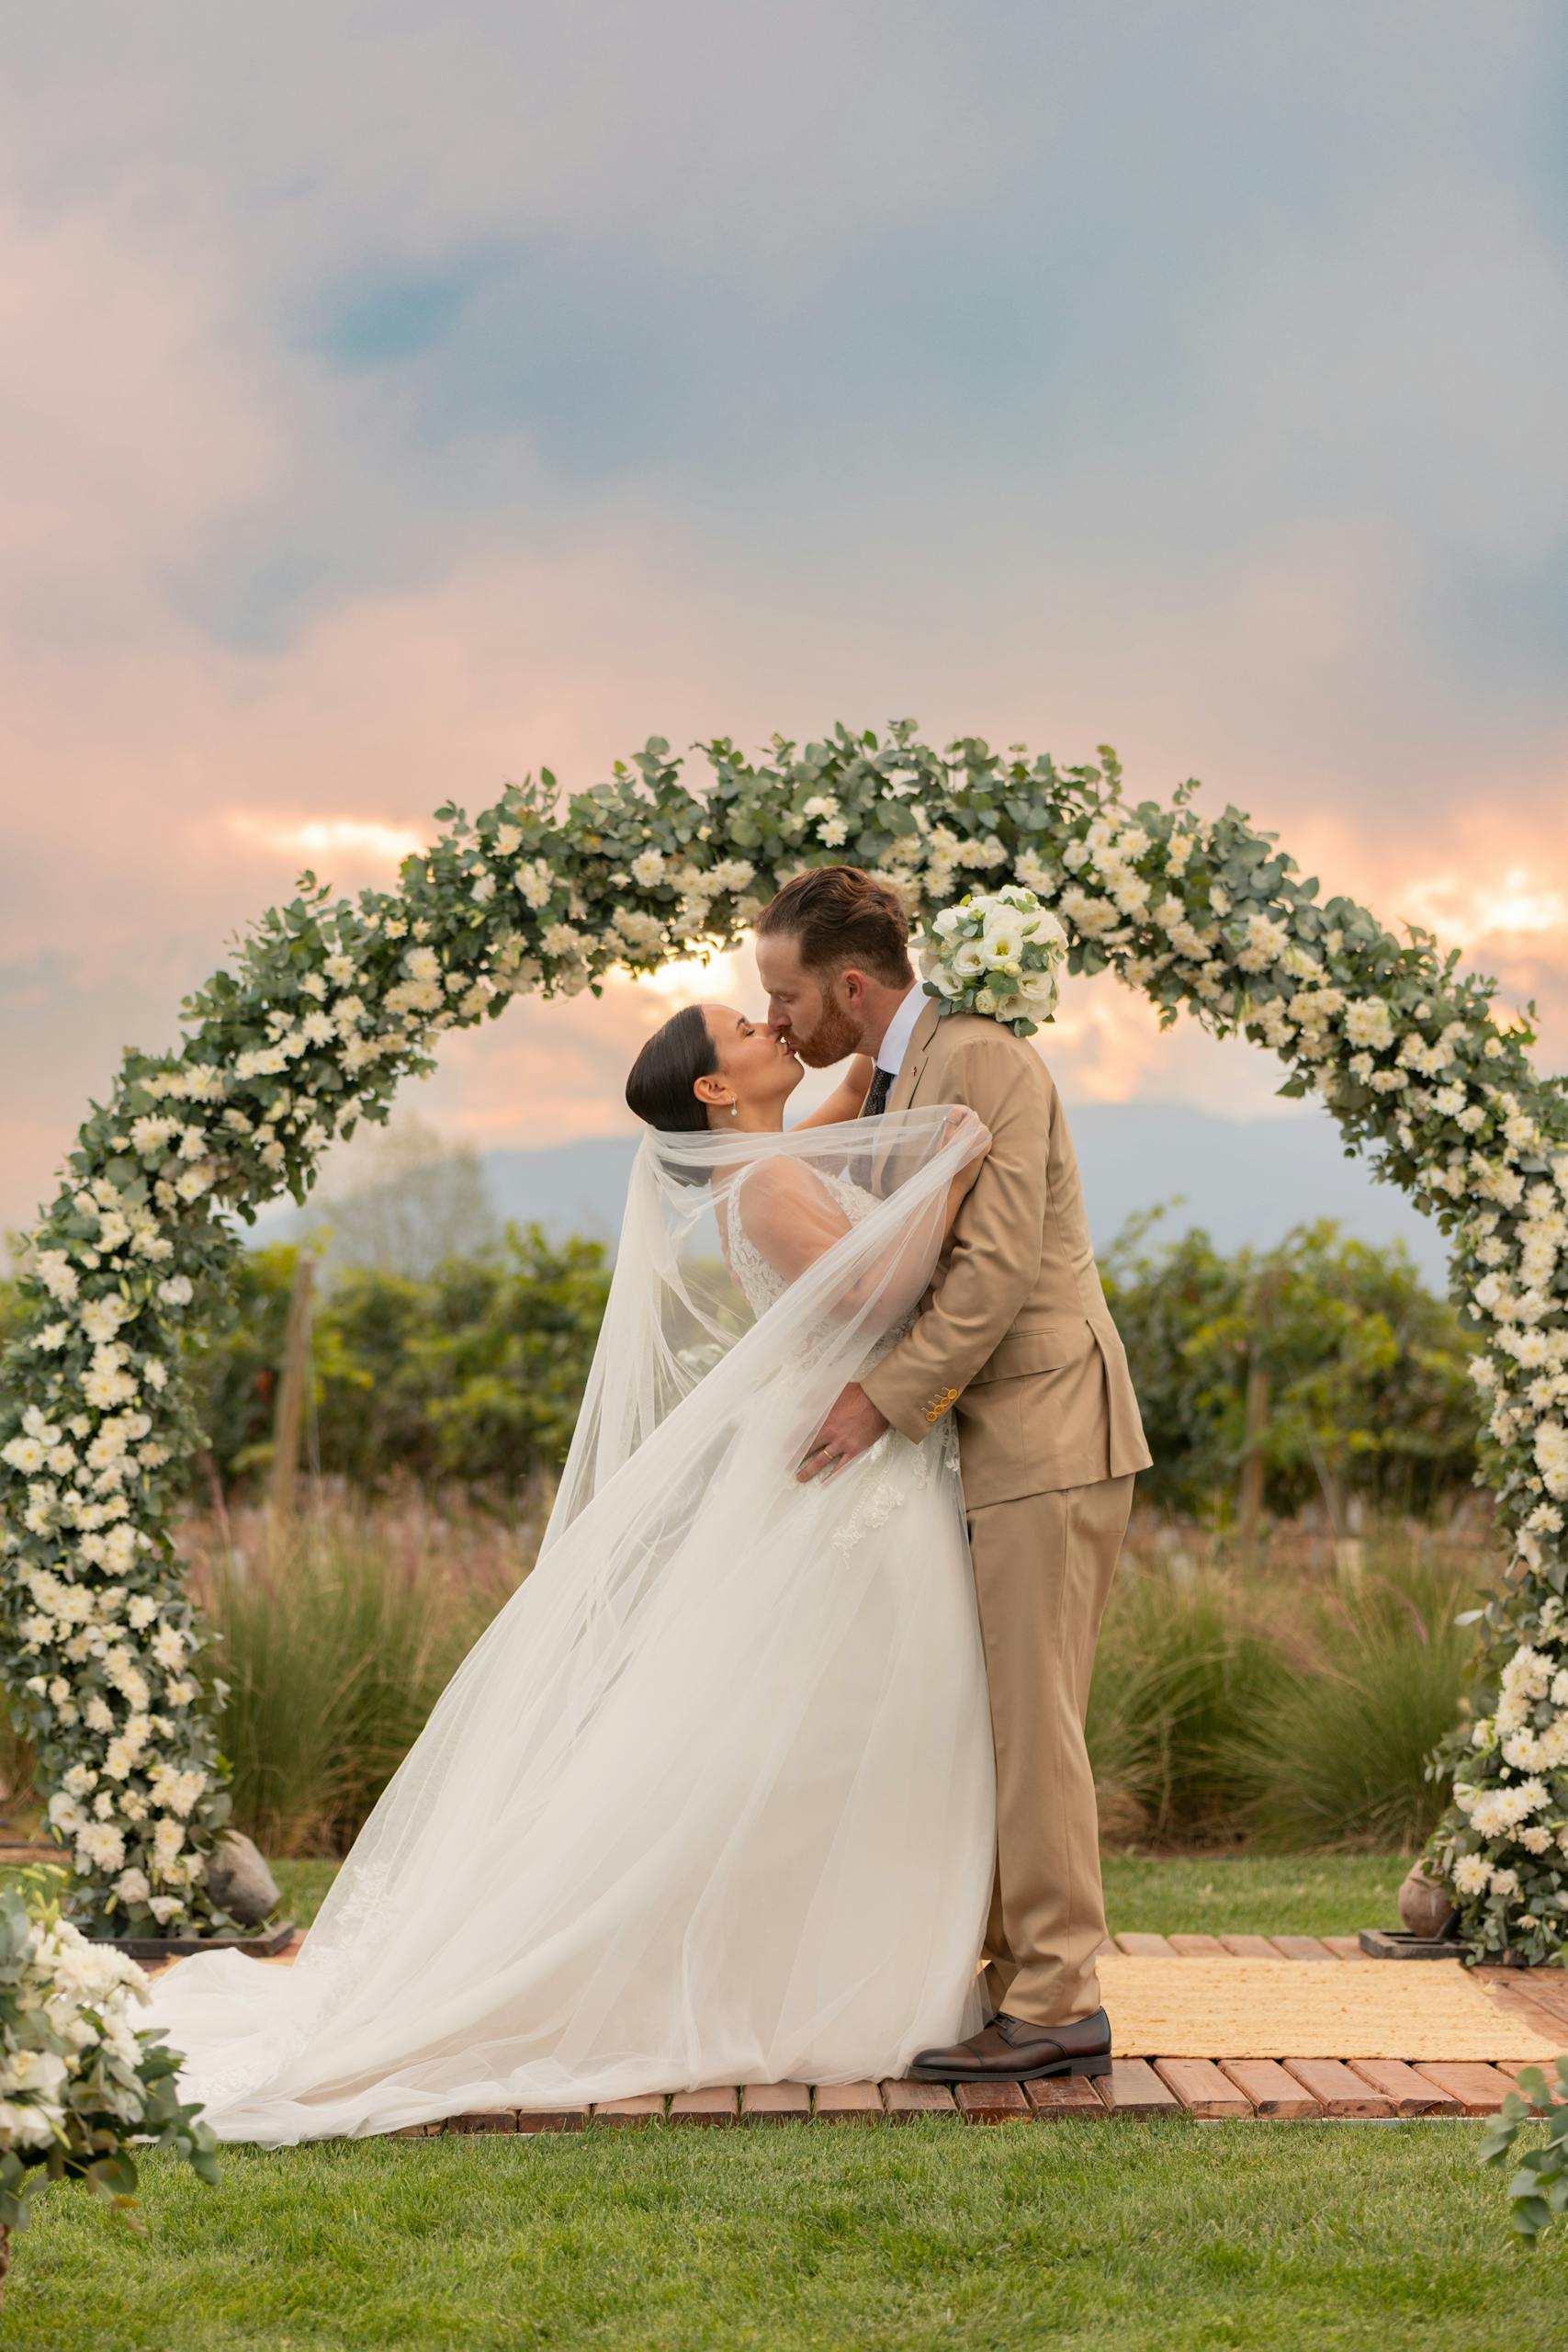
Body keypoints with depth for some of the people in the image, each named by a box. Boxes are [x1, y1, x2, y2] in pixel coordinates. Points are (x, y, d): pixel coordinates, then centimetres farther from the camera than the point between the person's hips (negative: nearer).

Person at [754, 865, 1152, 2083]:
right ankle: (1014, 1972, 16)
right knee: (988, 1717, 10)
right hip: (988, 1436, 10)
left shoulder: (980, 1058, -13)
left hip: (1048, 1428, -10)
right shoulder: (896, 1078, 17)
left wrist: (882, 1400, -19)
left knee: (1032, 1719, -8)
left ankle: (1058, 2001, -4)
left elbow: (999, 1265, -20)